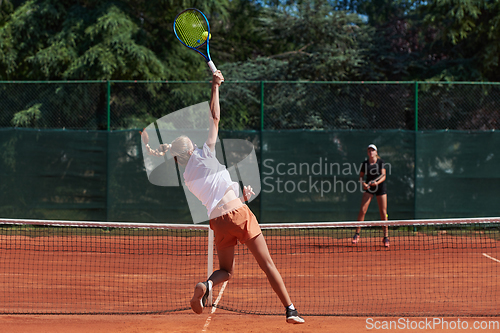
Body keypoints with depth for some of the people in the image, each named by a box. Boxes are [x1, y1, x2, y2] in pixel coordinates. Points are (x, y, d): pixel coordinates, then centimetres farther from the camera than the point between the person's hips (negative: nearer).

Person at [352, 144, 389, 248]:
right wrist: (363, 183, -12)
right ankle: (357, 234, -2)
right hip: (369, 188, 1)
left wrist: (377, 182, -29)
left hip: (380, 186, -1)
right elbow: (361, 176, 8)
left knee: (383, 212, -2)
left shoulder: (381, 162, -5)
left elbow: (384, 176, -11)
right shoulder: (365, 163, 1)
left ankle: (386, 237, 6)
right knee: (362, 210, -10)